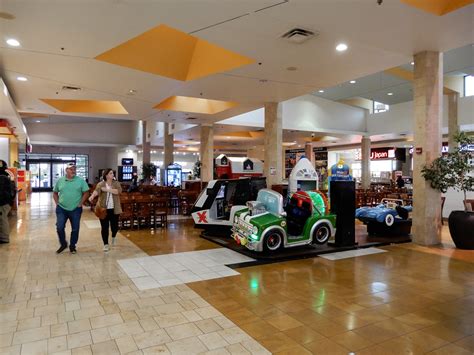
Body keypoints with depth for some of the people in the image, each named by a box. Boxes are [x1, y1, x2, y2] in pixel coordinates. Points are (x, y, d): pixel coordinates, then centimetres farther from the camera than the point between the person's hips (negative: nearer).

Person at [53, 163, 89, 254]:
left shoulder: (80, 181, -5)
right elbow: (55, 193, 13)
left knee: (75, 229, 7)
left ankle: (72, 246, 24)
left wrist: (80, 203, -6)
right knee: (59, 227, -1)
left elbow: (86, 193, -2)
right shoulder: (60, 180, 2)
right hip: (61, 209, 1)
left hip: (75, 209, -1)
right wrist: (57, 203, 3)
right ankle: (63, 244, 21)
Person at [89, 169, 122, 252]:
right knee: (104, 227, 2)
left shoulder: (116, 183, 3)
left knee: (115, 226, 7)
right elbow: (96, 190, -22)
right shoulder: (101, 184, -2)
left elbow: (118, 191, -15)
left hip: (114, 209, 1)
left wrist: (107, 189, -21)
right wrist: (92, 196, -43)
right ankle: (106, 244, 15)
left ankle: (113, 237, 40)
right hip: (104, 209, -1)